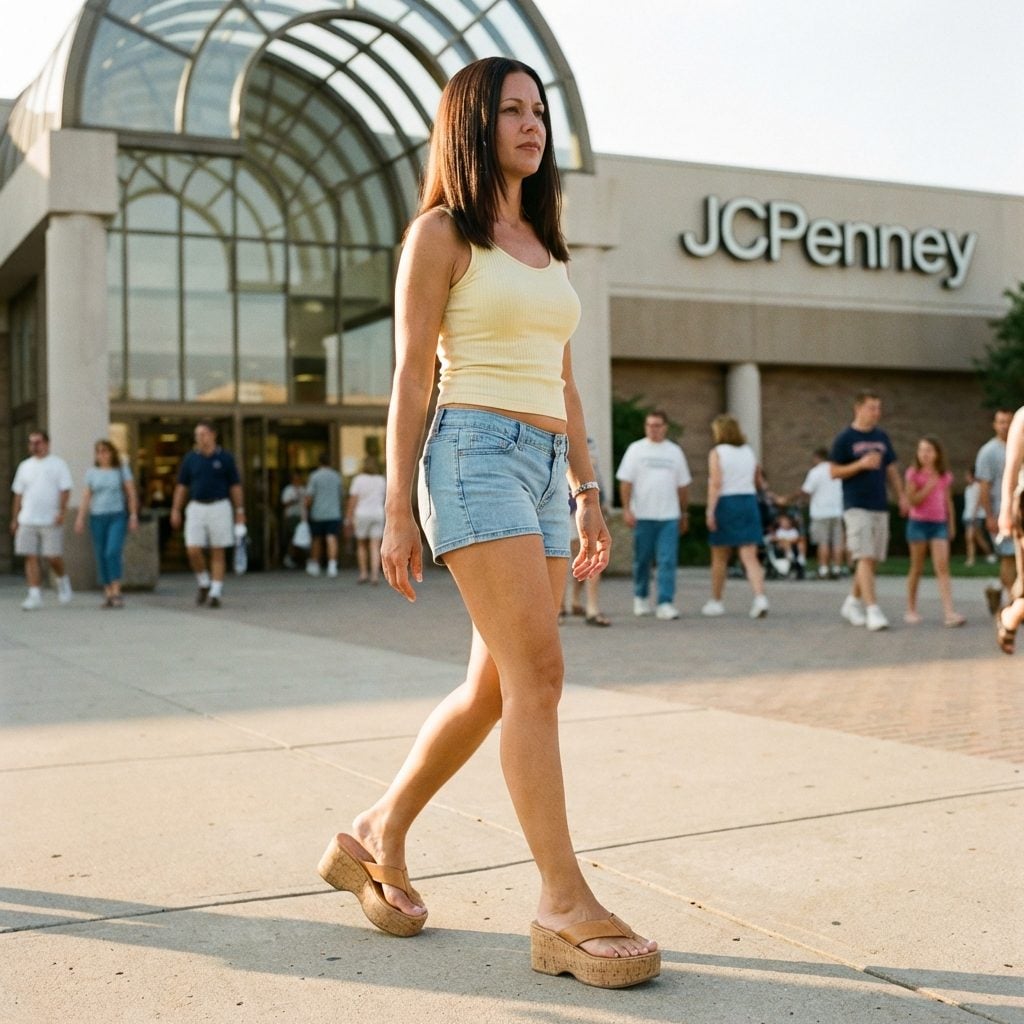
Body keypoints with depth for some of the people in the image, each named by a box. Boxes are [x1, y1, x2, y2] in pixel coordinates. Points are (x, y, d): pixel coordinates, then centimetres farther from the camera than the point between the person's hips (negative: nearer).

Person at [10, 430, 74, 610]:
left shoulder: (58, 464, 3)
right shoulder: (24, 466, 15)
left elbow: (65, 490, -4)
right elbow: (18, 494, 17)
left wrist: (62, 511, -17)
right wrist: (14, 518, 12)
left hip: (51, 520, -4)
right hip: (27, 520, 4)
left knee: (53, 557, -3)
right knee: (31, 557, -1)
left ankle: (62, 579, 26)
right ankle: (35, 595, 0)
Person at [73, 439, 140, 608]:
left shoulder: (122, 469, 5)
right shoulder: (92, 472, 10)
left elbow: (131, 493, 3)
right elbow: (86, 497, 9)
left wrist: (133, 515, -4)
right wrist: (80, 518, 0)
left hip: (117, 516, -3)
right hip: (97, 517, 3)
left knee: (113, 552, -19)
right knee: (101, 556, 1)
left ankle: (116, 593, -17)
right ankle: (108, 594, 9)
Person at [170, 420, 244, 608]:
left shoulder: (225, 458, 1)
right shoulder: (190, 458, 7)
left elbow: (235, 486, 4)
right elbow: (181, 486, 10)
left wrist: (240, 511, -1)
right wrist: (175, 510, 3)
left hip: (219, 507, -2)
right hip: (196, 508, 2)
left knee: (218, 552, 1)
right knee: (193, 550, -7)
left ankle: (216, 592, 7)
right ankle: (204, 583, 16)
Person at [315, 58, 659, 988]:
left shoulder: (545, 248, 22)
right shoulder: (441, 233, 2)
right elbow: (412, 377, -4)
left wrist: (589, 493, 16)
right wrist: (397, 512, -8)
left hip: (545, 466, 8)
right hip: (475, 454, -8)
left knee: (496, 689, 7)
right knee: (538, 672, -15)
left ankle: (377, 840, 23)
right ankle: (566, 909, -10)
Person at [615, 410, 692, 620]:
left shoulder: (674, 451, 11)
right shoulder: (636, 449, 3)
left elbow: (683, 485, 16)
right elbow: (625, 481, -1)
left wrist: (684, 513, 15)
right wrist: (626, 509, -10)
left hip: (669, 516, 2)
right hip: (642, 515, -1)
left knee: (668, 561, -6)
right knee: (642, 559, 7)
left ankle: (665, 603, -6)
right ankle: (641, 597, 23)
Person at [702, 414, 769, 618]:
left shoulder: (717, 453, -5)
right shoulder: (749, 451, 10)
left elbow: (715, 484, -15)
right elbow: (759, 482, 18)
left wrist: (710, 511, -17)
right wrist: (763, 487, 40)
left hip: (726, 503, -4)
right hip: (748, 501, 4)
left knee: (719, 559, 10)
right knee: (750, 557, 0)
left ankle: (716, 602, 19)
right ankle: (760, 597, -19)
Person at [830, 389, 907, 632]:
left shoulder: (882, 437, 13)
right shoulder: (845, 438, -3)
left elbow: (892, 470, 19)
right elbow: (834, 471, -5)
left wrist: (901, 496, 10)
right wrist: (861, 464, -17)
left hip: (880, 506, 6)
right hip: (856, 506, -6)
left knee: (872, 559, 8)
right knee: (865, 558, -12)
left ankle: (853, 602, 23)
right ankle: (872, 610, -14)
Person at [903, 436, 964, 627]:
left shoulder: (945, 477, 8)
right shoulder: (913, 473, -2)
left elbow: (948, 502, 15)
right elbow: (911, 500, -9)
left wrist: (951, 525, 16)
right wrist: (928, 487, -17)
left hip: (939, 524, 2)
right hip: (918, 523, -2)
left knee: (942, 568, -9)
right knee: (917, 568, 5)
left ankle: (949, 612, -17)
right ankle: (911, 610, 17)